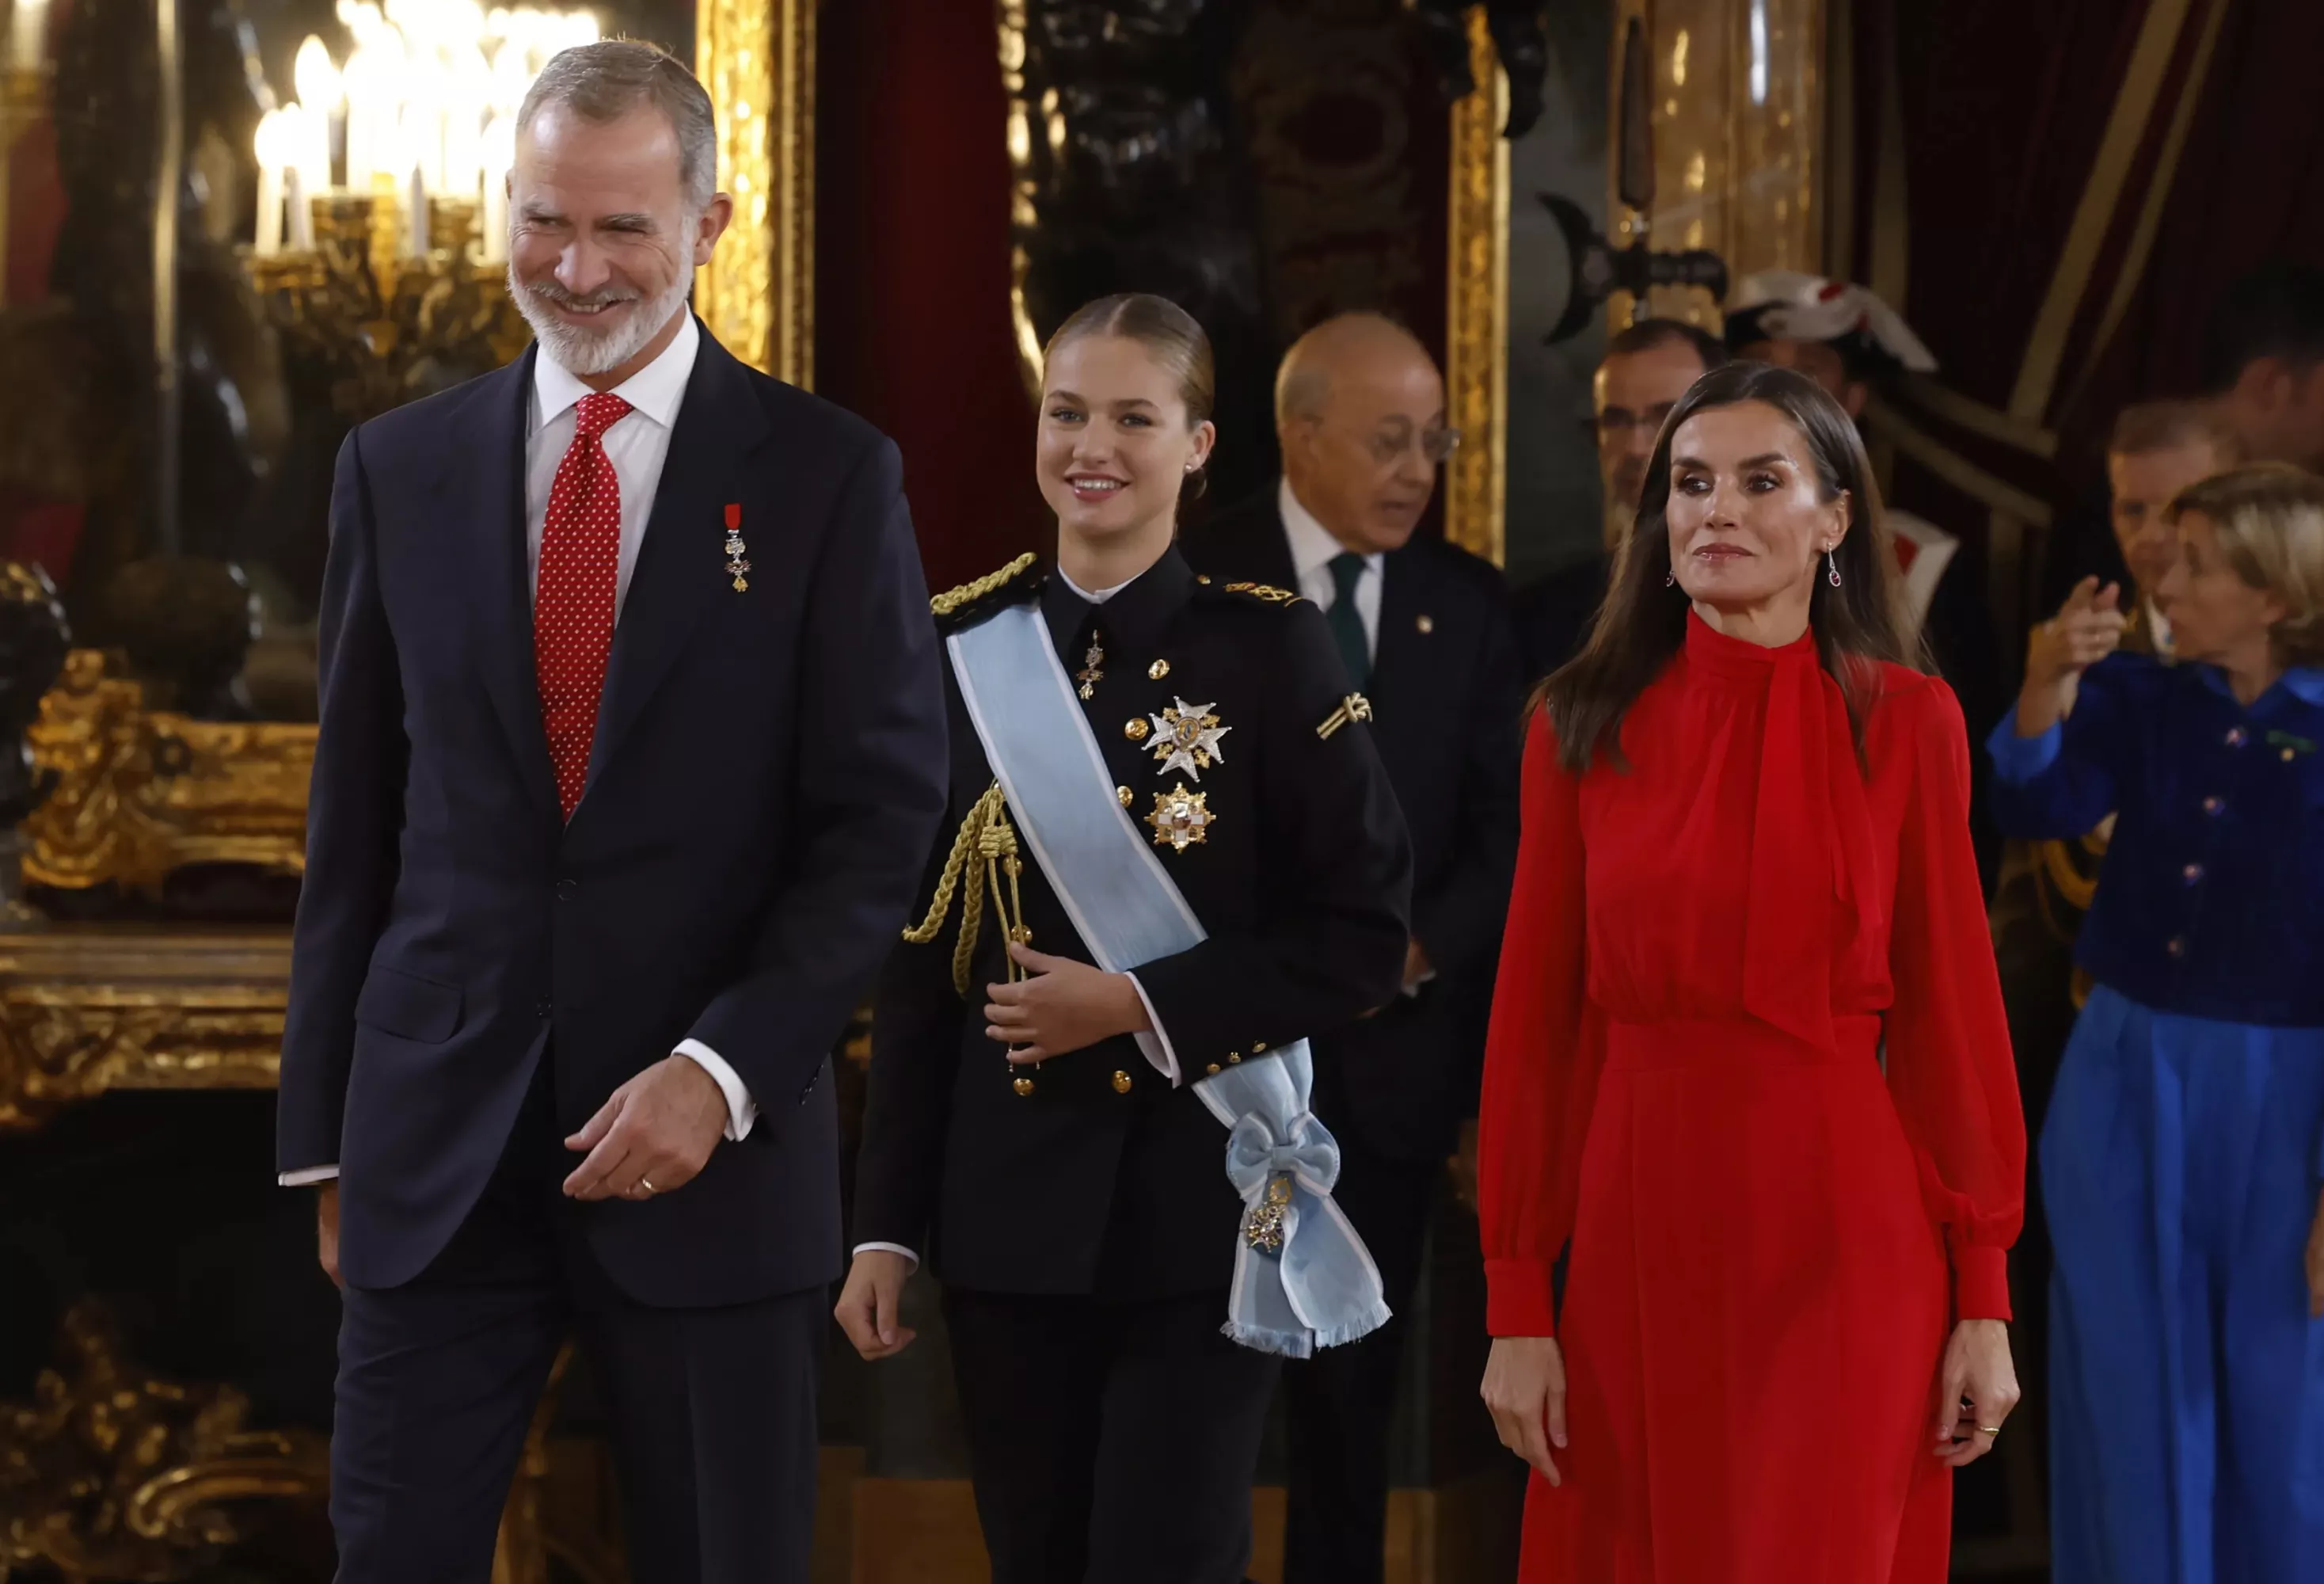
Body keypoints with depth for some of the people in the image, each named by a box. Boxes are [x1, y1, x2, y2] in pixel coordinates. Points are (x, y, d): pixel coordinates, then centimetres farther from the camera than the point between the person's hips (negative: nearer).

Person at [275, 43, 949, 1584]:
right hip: (438, 1149, 2)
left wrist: (721, 1072, -14)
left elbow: (884, 817, -4)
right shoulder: (399, 469, 8)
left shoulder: (826, 475, 0)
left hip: (717, 1138, -2)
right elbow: (354, 823, 11)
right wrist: (328, 1133, 9)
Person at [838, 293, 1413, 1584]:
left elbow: (1362, 934, -5)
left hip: (1204, 1207, -3)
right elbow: (919, 963, 8)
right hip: (1010, 1210, 3)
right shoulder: (965, 651, 6)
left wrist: (1142, 1005, -14)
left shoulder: (1266, 648, -3)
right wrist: (886, 1228, 5)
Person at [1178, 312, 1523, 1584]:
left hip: (1391, 1047, 2)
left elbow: (1510, 830, 3)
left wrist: (1422, 949, -13)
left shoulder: (1467, 603, 5)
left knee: (1352, 1387, 10)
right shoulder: (1188, 579, -3)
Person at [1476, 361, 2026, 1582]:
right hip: (1636, 1228, 1)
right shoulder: (1585, 725, 2)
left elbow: (1952, 1006, -1)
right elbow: (1533, 1016, 1)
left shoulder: (1905, 722, -1)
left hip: (1845, 1239, -1)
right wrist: (1514, 1304, -2)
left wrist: (1984, 1297, -4)